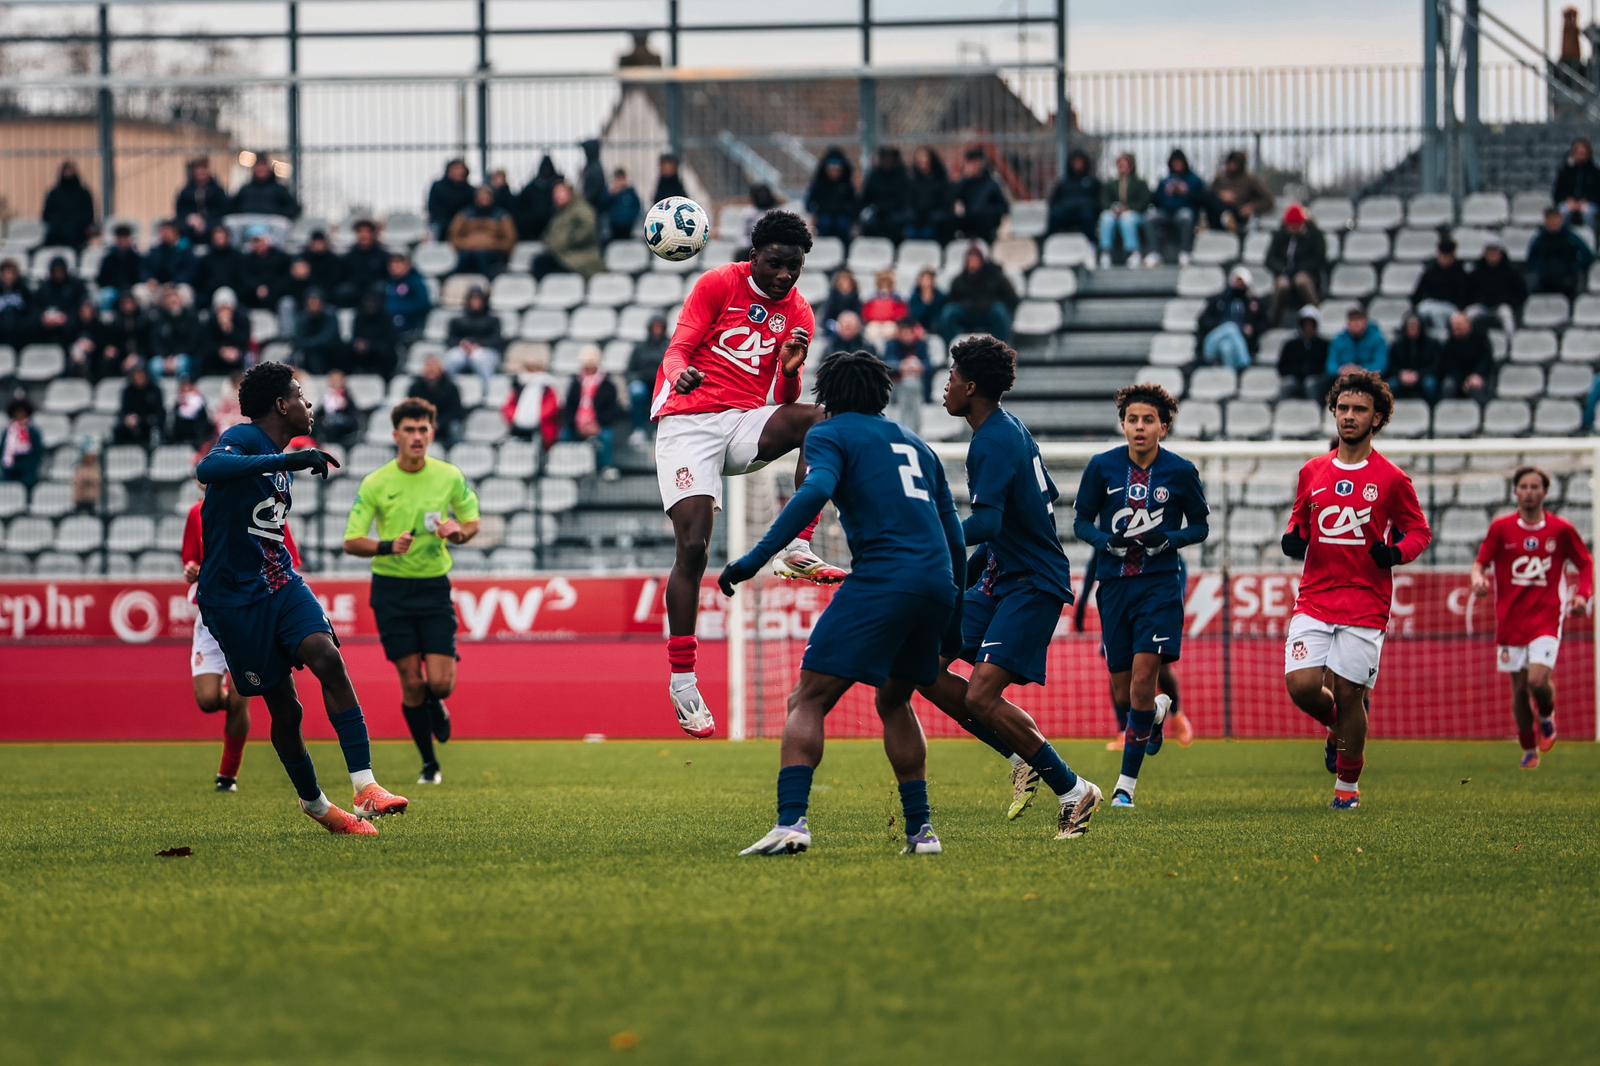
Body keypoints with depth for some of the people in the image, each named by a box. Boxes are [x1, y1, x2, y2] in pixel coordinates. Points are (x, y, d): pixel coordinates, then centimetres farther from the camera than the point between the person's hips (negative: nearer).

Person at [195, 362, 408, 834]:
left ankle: (365, 786, -28)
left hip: (281, 583, 6)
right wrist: (288, 460, -42)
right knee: (284, 707, -1)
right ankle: (314, 802, 22)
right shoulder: (242, 440, -12)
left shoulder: (280, 460, 15)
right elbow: (208, 470, -36)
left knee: (328, 658, -20)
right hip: (235, 596, -6)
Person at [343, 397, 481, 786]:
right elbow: (352, 542, -6)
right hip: (392, 589, -1)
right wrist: (388, 546, -24)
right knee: (411, 683, -2)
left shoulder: (450, 477, -2)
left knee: (440, 683, -9)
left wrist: (458, 531, -12)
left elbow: (472, 522, 12)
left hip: (434, 586, 1)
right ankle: (429, 762, 16)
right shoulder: (375, 484, -8)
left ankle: (435, 706, 29)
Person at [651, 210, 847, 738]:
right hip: (687, 422, -4)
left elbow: (786, 401, 8)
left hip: (745, 424, 4)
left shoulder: (797, 313, 9)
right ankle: (682, 681, -9)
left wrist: (791, 368, -15)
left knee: (823, 421, -25)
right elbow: (677, 349, -7)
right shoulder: (718, 284, 0)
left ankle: (797, 550, -27)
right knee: (692, 548, -15)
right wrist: (682, 373, -31)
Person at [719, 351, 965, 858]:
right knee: (894, 703, 25)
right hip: (937, 585, 6)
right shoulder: (915, 445, 27)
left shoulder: (830, 434, 8)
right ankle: (920, 829, 19)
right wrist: (948, 611, 34)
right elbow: (954, 537, 26)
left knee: (807, 702, -5)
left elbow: (816, 491, -14)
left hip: (882, 579, -6)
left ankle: (791, 821, -23)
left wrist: (754, 558, -17)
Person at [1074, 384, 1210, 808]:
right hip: (1114, 583, 2)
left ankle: (1127, 782, -8)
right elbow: (1081, 520, 7)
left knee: (1143, 676, -16)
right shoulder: (1102, 467, 0)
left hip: (1160, 583, -2)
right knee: (1122, 695, 5)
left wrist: (1167, 539, -13)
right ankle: (1156, 715, 43)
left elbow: (1200, 526, 7)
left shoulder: (1181, 471, -2)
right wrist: (1108, 541, -14)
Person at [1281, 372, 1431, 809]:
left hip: (1365, 605, -3)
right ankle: (1337, 726, 23)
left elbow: (1419, 531, 7)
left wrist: (1395, 552, -13)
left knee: (1348, 695, -3)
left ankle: (1348, 783, 16)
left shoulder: (1392, 479, -1)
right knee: (1301, 685, -12)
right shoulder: (1312, 472, 9)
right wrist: (1293, 541, -1)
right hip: (1314, 601, 3)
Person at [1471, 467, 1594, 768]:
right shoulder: (1501, 528, 0)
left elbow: (1585, 563, 9)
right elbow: (1481, 561, 4)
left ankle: (1547, 719, 15)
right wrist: (1478, 578, -19)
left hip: (1546, 618, -2)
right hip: (1511, 620, 2)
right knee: (1519, 688, 5)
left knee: (1538, 681, -20)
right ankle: (1529, 751, 24)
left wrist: (1582, 595, -7)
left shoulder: (1561, 529, -1)